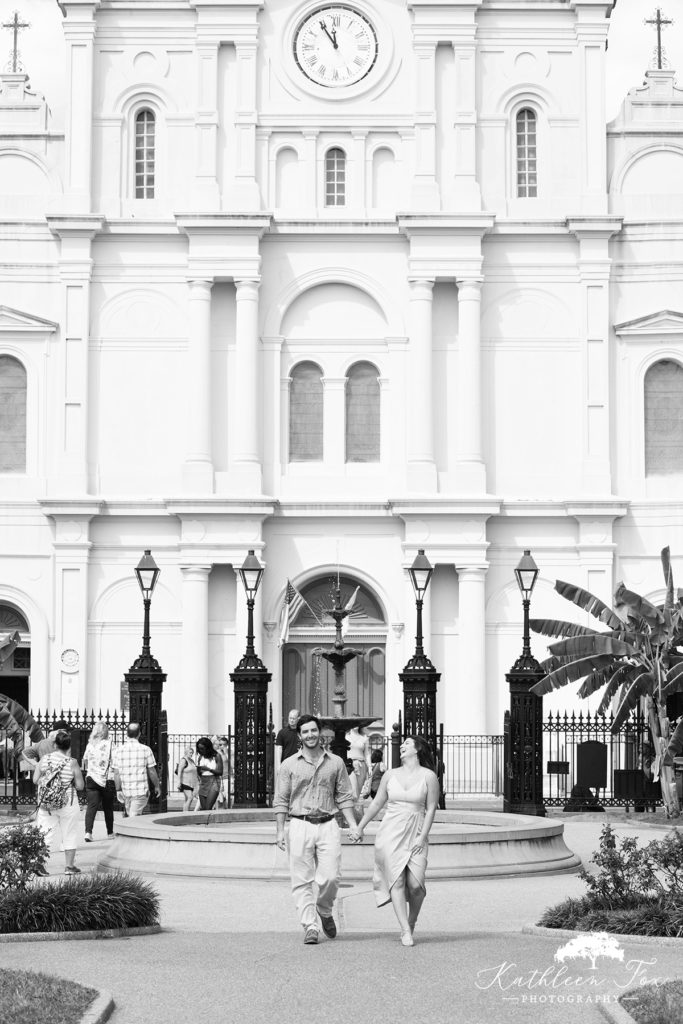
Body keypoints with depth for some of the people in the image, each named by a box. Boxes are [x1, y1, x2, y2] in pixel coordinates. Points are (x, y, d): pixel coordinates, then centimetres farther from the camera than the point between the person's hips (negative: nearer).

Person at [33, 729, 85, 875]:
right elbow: (80, 786, -9)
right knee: (69, 835, 11)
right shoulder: (72, 763, -12)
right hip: (67, 804, -2)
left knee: (44, 834, 10)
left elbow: (35, 780, -1)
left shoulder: (44, 759, -5)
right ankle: (69, 866, 16)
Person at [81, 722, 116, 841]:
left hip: (91, 778, 2)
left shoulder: (90, 744, 5)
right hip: (107, 779, -2)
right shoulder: (109, 744, -4)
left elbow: (85, 760, 12)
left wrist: (85, 773, 24)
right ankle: (110, 833, 24)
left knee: (91, 806, -3)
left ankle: (88, 831, -21)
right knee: (108, 807, 13)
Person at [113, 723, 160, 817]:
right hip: (141, 791, -3)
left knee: (131, 815, 19)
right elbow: (152, 771, -2)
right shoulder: (146, 750, -8)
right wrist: (157, 786, 12)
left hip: (126, 791, 3)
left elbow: (116, 773, -2)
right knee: (134, 817, -6)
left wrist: (118, 790, 4)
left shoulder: (119, 750, -2)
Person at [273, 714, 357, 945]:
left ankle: (325, 912, 20)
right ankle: (310, 927, 2)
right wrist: (280, 830, -2)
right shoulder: (289, 765, 6)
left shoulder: (335, 763, 10)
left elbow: (344, 797, 12)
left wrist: (353, 824, 2)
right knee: (302, 881, -3)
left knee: (331, 876, -8)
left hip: (327, 824, 1)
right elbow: (281, 800, 5)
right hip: (300, 825, 0)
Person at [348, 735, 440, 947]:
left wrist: (422, 837, -8)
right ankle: (405, 931, -14)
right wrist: (359, 828, 21)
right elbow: (376, 804, 19)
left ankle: (411, 924, 13)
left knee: (415, 884, -12)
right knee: (397, 880, -11)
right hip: (390, 833, 2)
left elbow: (431, 809, 0)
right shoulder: (390, 775, 10)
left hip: (415, 835, -2)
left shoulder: (428, 776, 2)